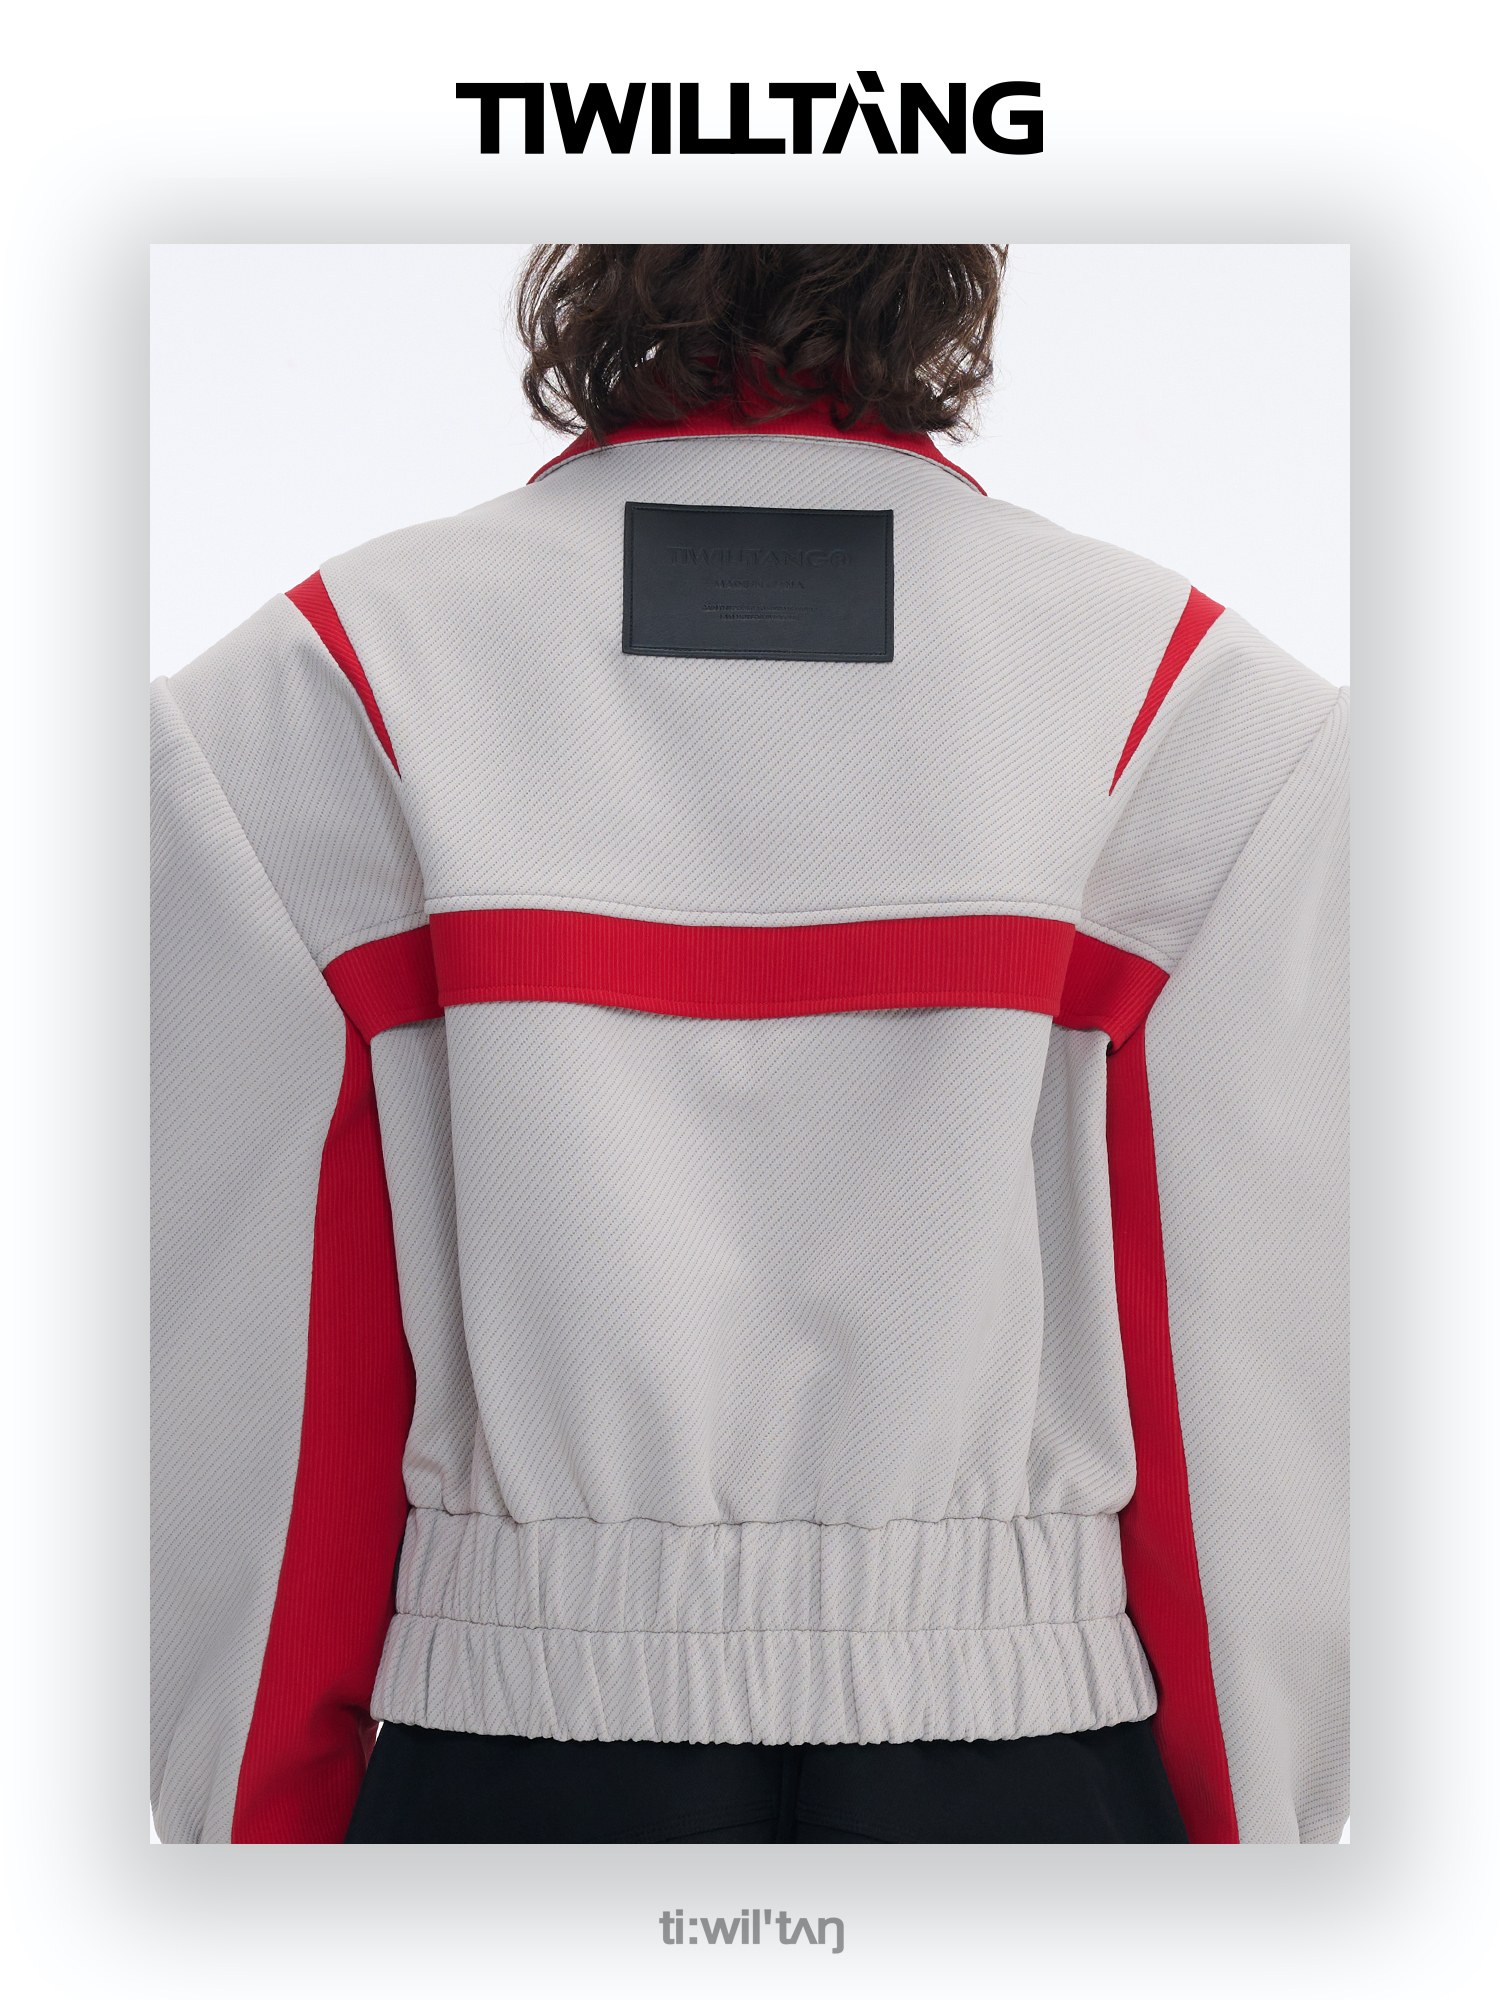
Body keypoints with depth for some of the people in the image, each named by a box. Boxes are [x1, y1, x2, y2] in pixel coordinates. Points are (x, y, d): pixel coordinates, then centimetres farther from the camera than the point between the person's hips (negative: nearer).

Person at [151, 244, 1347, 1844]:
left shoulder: (311, 693, -5)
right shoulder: (1212, 708, -5)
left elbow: (248, 1384, -3)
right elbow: (1263, 1376, -4)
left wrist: (255, 1825, 8)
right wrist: (1259, 1828, 8)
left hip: (506, 1748, 1)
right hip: (1029, 1755, 0)